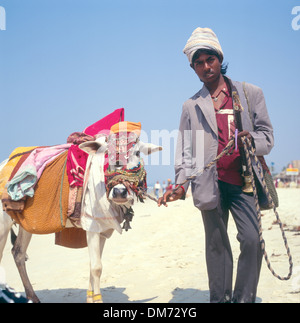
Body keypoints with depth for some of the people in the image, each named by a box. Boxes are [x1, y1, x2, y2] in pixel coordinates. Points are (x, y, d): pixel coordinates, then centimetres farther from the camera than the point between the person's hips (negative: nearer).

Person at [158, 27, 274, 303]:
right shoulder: (192, 106, 13)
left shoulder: (251, 93, 10)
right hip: (211, 183, 1)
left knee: (252, 240, -10)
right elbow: (186, 148, 6)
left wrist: (252, 140, -16)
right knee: (217, 244, 7)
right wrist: (181, 183, -8)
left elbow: (267, 135, 7)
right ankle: (220, 299, 16)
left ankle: (243, 298, 5)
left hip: (243, 180, 0)